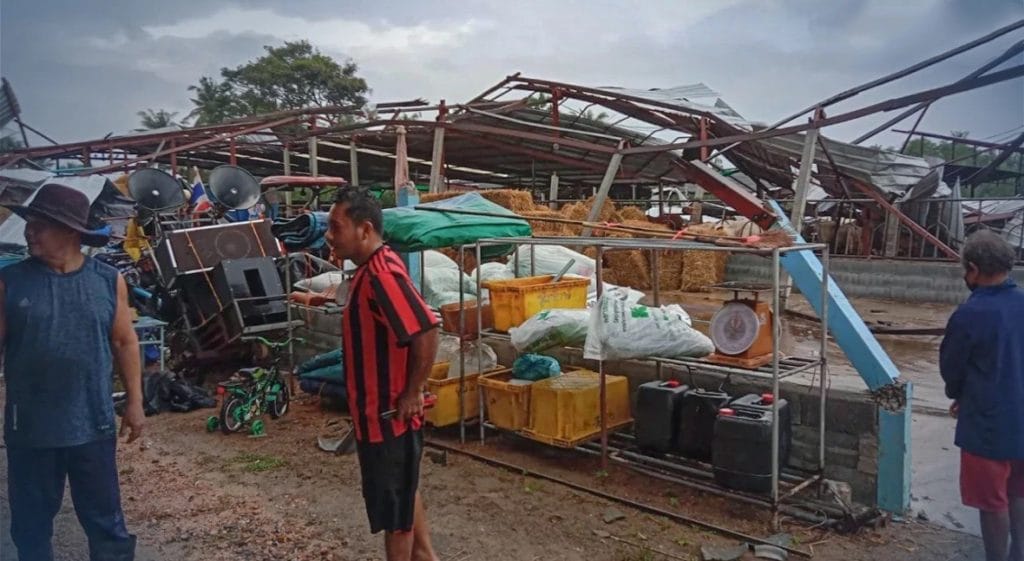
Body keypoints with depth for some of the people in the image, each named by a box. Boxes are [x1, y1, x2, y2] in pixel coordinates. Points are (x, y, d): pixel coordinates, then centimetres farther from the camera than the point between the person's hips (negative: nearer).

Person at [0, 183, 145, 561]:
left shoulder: (108, 281, -3)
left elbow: (125, 343, 4)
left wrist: (135, 401, 3)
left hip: (93, 424, 0)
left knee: (105, 515, 13)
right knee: (31, 519, 16)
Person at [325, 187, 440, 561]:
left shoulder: (381, 273, -24)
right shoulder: (371, 269, 8)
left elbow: (426, 331, -32)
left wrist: (413, 393, -22)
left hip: (388, 413, -10)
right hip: (378, 410, 10)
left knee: (392, 504, 6)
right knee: (402, 492, 24)